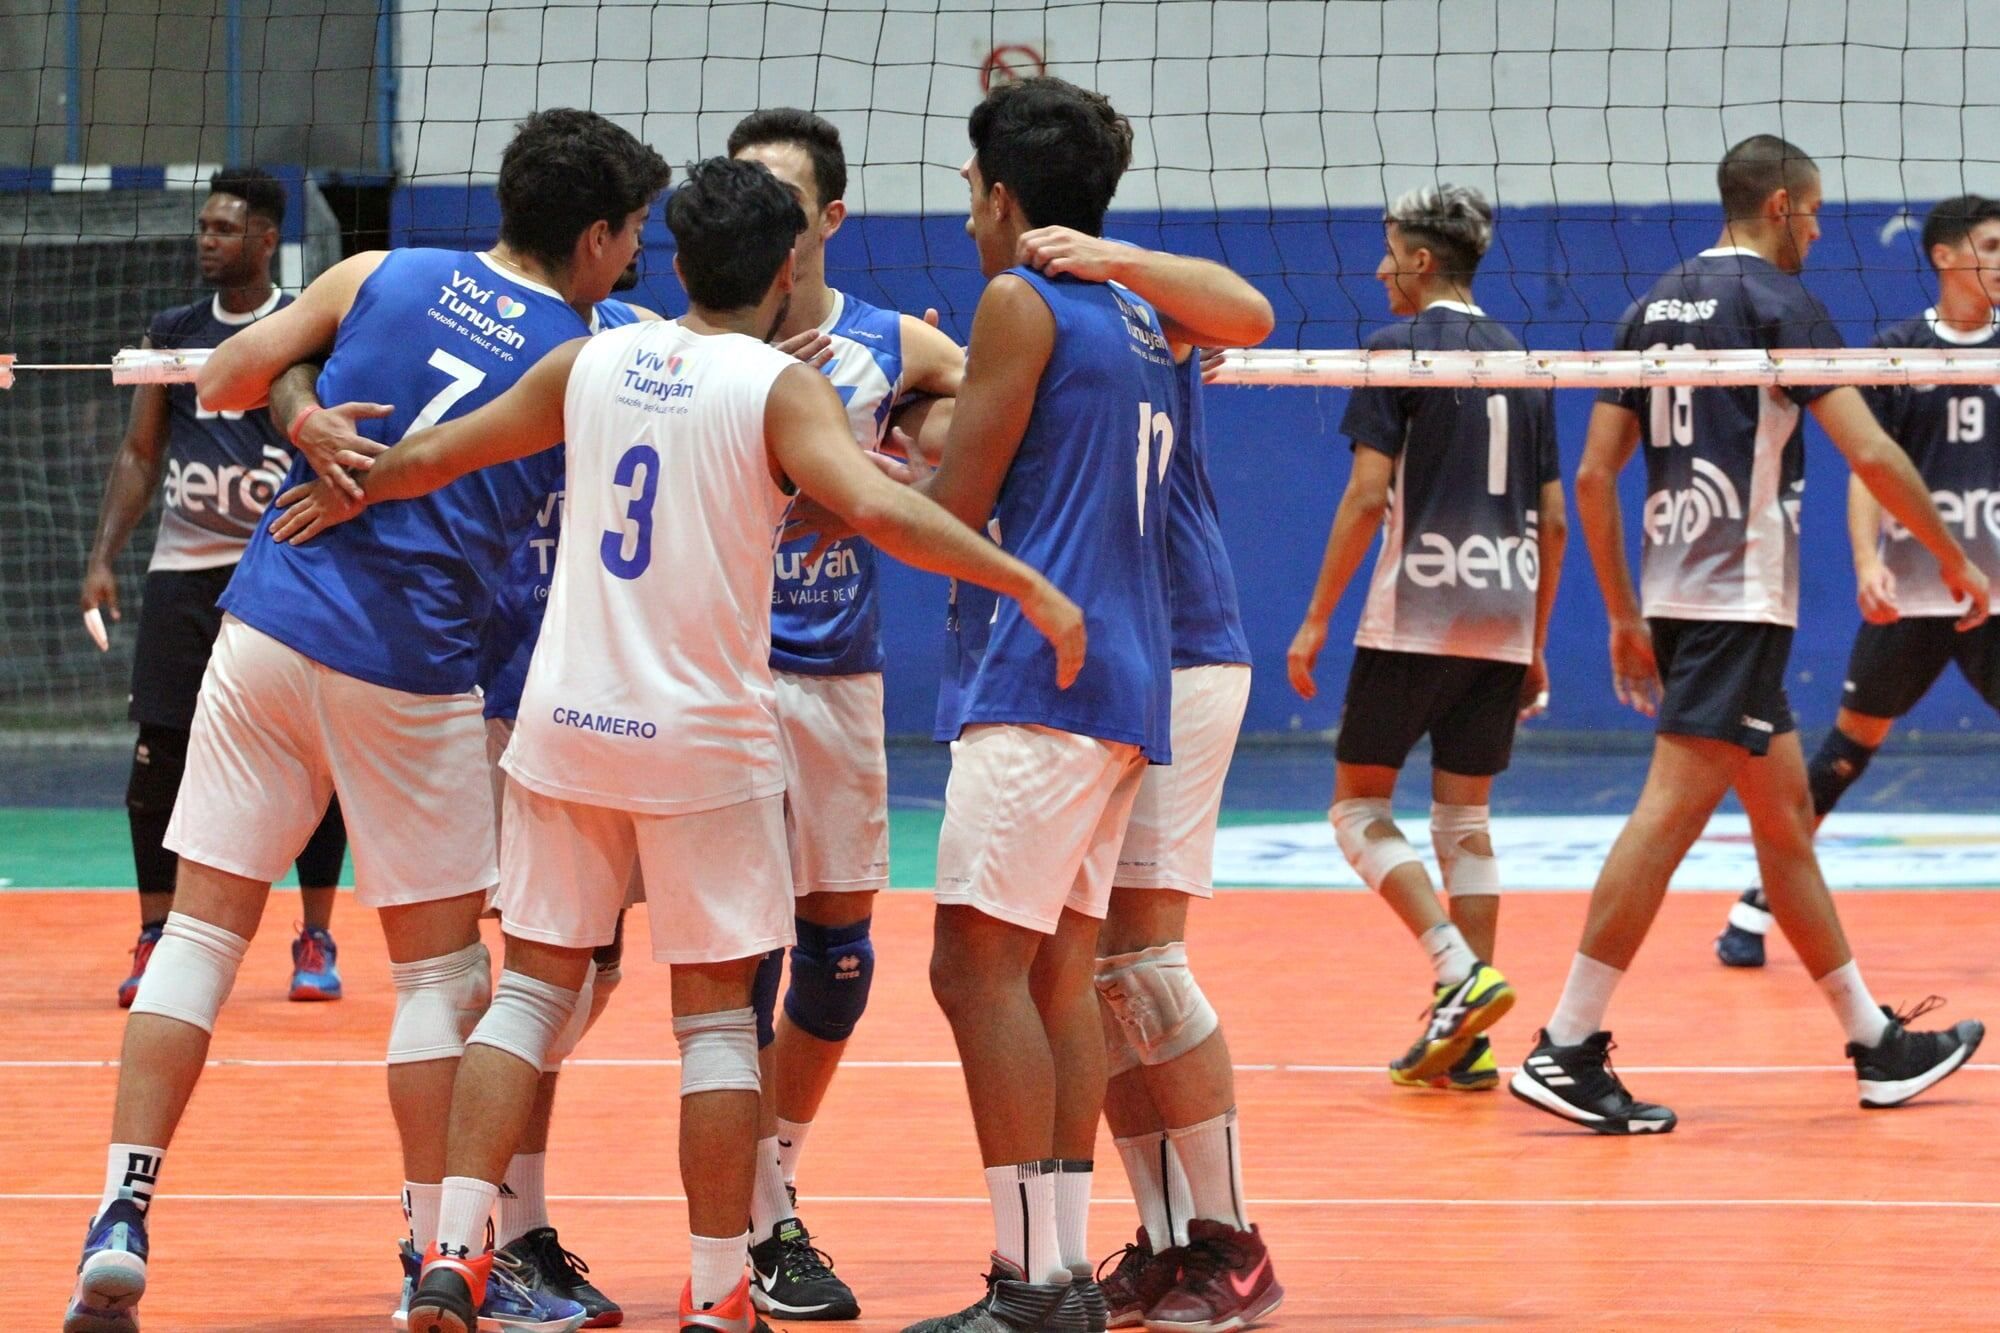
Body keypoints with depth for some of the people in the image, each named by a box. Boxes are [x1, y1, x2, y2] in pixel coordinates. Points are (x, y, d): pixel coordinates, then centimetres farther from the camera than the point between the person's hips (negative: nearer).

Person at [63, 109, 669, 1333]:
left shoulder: (382, 276, 4)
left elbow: (224, 380, 7)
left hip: (268, 624, 3)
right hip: (412, 671, -3)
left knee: (203, 929, 6)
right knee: (440, 967, 8)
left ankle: (121, 1221, -3)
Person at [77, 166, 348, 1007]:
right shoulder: (174, 333, 12)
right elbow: (141, 453, 15)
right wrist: (104, 556, 6)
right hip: (184, 568, 3)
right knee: (159, 756, -2)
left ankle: (317, 941, 8)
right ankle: (156, 941, 8)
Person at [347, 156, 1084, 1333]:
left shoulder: (590, 363, 7)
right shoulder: (780, 386, -7)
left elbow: (433, 456, 17)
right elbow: (875, 505, -24)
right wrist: (1031, 587, -22)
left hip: (566, 726, 4)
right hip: (703, 740, -4)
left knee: (534, 988, 11)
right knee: (717, 1016, 5)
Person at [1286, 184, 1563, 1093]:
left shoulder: (1399, 348, -4)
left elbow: (1367, 496, -11)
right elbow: (1552, 519, 14)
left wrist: (1317, 619, -7)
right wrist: (1532, 645, 21)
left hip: (1413, 618, -6)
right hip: (1502, 622, 6)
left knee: (1358, 806, 3)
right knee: (1464, 819, 10)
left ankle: (1461, 973, -16)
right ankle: (1466, 1042, 5)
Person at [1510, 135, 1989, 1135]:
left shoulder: (1657, 305, 14)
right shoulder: (1775, 300, -7)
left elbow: (1594, 474, 12)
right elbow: (1870, 454, -13)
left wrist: (1625, 616, 16)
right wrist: (1955, 560, -2)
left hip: (1677, 599, 9)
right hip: (1740, 597, -9)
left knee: (1785, 813, 15)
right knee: (1670, 814, -11)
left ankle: (1875, 1042, 22)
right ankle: (1566, 1049, -16)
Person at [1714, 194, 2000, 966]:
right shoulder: (1896, 350, 1)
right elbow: (1867, 467, 0)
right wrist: (1867, 561, -13)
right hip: (1911, 594, -1)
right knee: (1854, 738, 4)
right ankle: (1761, 901, 14)